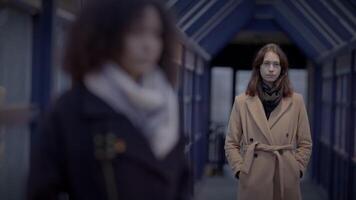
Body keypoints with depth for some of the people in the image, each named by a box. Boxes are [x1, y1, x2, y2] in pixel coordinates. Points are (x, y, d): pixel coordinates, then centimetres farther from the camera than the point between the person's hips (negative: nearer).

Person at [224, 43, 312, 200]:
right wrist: (240, 170, -4)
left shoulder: (296, 101, 5)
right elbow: (231, 144, 5)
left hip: (286, 179, 1)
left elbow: (305, 143, 8)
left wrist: (296, 170, -1)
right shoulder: (242, 101, 3)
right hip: (253, 179, -1)